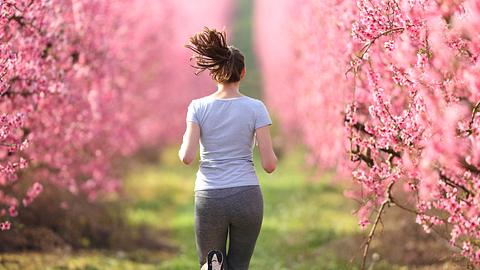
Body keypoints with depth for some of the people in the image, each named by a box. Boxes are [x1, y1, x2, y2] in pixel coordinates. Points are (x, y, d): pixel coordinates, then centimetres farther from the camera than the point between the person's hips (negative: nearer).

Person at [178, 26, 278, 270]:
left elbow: (187, 157, -10)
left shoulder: (198, 107, -2)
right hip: (247, 197, 0)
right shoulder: (256, 108, -3)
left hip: (210, 199, 0)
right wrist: (269, 154, 17)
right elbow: (269, 164, -6)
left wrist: (184, 144, 12)